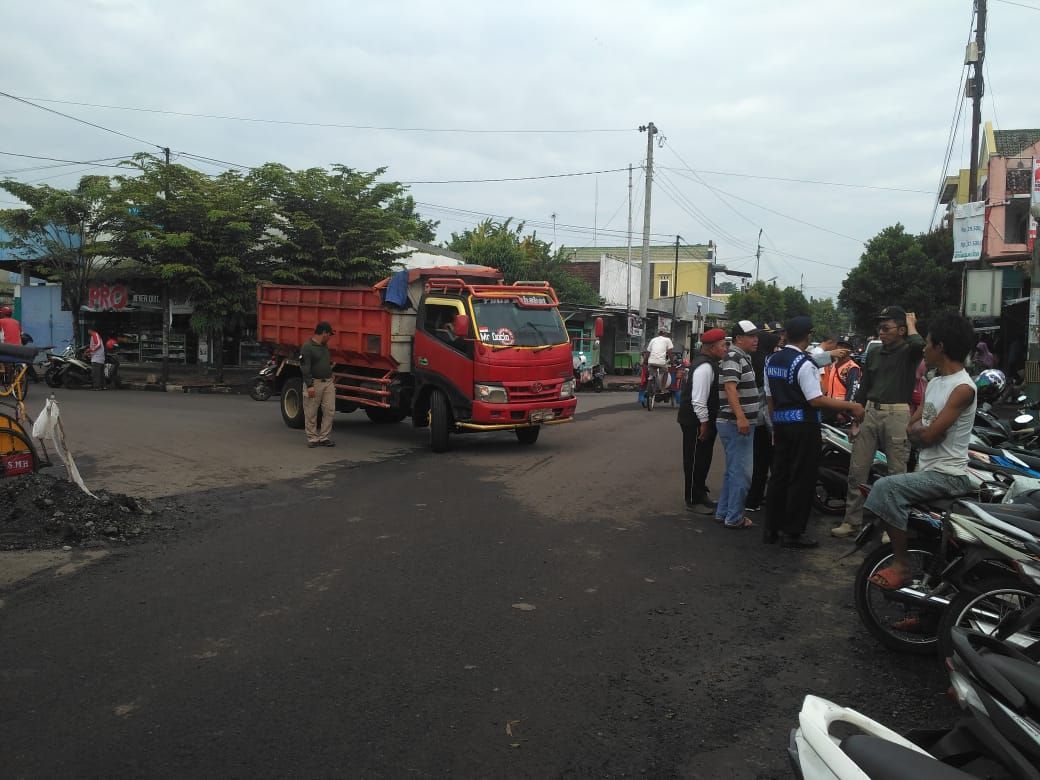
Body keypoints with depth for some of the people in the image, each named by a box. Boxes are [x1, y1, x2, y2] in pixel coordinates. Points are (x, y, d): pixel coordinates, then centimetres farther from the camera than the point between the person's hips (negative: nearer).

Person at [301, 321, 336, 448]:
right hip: (314, 383, -7)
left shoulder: (325, 346, 15)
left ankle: (324, 437, 8)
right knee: (311, 413, 1)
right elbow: (305, 368, -17)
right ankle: (313, 439, 10)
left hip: (328, 383, 7)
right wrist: (309, 386, -22)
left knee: (329, 411, 1)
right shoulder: (307, 348, -12)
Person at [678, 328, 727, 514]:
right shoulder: (704, 366, -22)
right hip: (696, 422, -10)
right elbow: (698, 399, -25)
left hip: (703, 421, 10)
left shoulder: (709, 363, 12)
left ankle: (700, 494, 32)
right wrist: (704, 422, -21)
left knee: (703, 459, 19)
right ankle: (693, 500, 11)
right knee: (695, 460, 1)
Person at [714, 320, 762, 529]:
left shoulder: (743, 358, 18)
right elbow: (730, 388, -26)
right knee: (741, 472, -6)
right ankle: (734, 518, 1)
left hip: (741, 423, 11)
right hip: (736, 424, -11)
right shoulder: (733, 357, -14)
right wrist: (740, 417, -35)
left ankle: (723, 512, 24)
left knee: (733, 471, 16)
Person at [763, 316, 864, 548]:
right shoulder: (804, 363, -17)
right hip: (803, 425, -8)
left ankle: (771, 528, 19)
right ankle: (792, 533, 6)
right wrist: (851, 406, -15)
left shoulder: (771, 360, 8)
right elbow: (816, 400, -20)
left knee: (778, 475, 13)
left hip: (780, 423, 8)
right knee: (802, 478, 1)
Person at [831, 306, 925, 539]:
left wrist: (911, 326, -8)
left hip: (897, 415, -5)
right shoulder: (874, 354, 15)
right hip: (870, 413, 6)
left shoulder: (908, 352, -1)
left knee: (897, 473, 0)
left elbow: (919, 345, -27)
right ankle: (852, 521, 13)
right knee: (857, 471, 5)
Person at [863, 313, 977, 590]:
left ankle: (902, 564, -16)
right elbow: (910, 428, 14)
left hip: (948, 475, -10)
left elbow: (929, 434, -21)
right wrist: (921, 430, -7)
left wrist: (917, 428, 0)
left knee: (886, 488, -26)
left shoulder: (963, 388, -17)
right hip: (927, 470, 10)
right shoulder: (934, 383, 14)